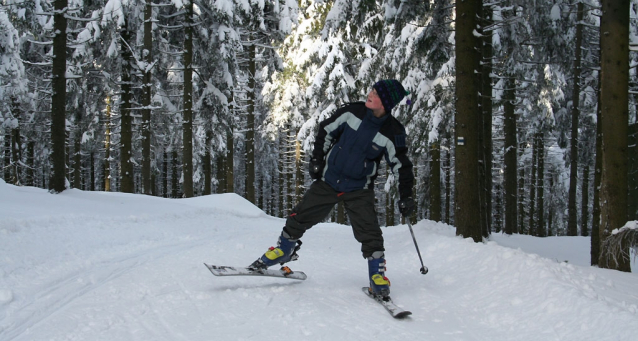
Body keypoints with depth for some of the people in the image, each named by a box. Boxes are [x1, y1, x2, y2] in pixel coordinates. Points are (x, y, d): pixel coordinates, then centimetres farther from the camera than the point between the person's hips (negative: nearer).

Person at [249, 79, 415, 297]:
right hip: (328, 180, 3)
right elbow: (326, 130, 6)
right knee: (300, 218, 5)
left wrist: (405, 197, -8)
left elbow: (401, 166, -4)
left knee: (369, 233, -14)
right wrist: (317, 159, 2)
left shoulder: (392, 133, -15)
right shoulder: (352, 112, -10)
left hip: (359, 190, -2)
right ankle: (284, 250, 28)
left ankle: (377, 274, 2)